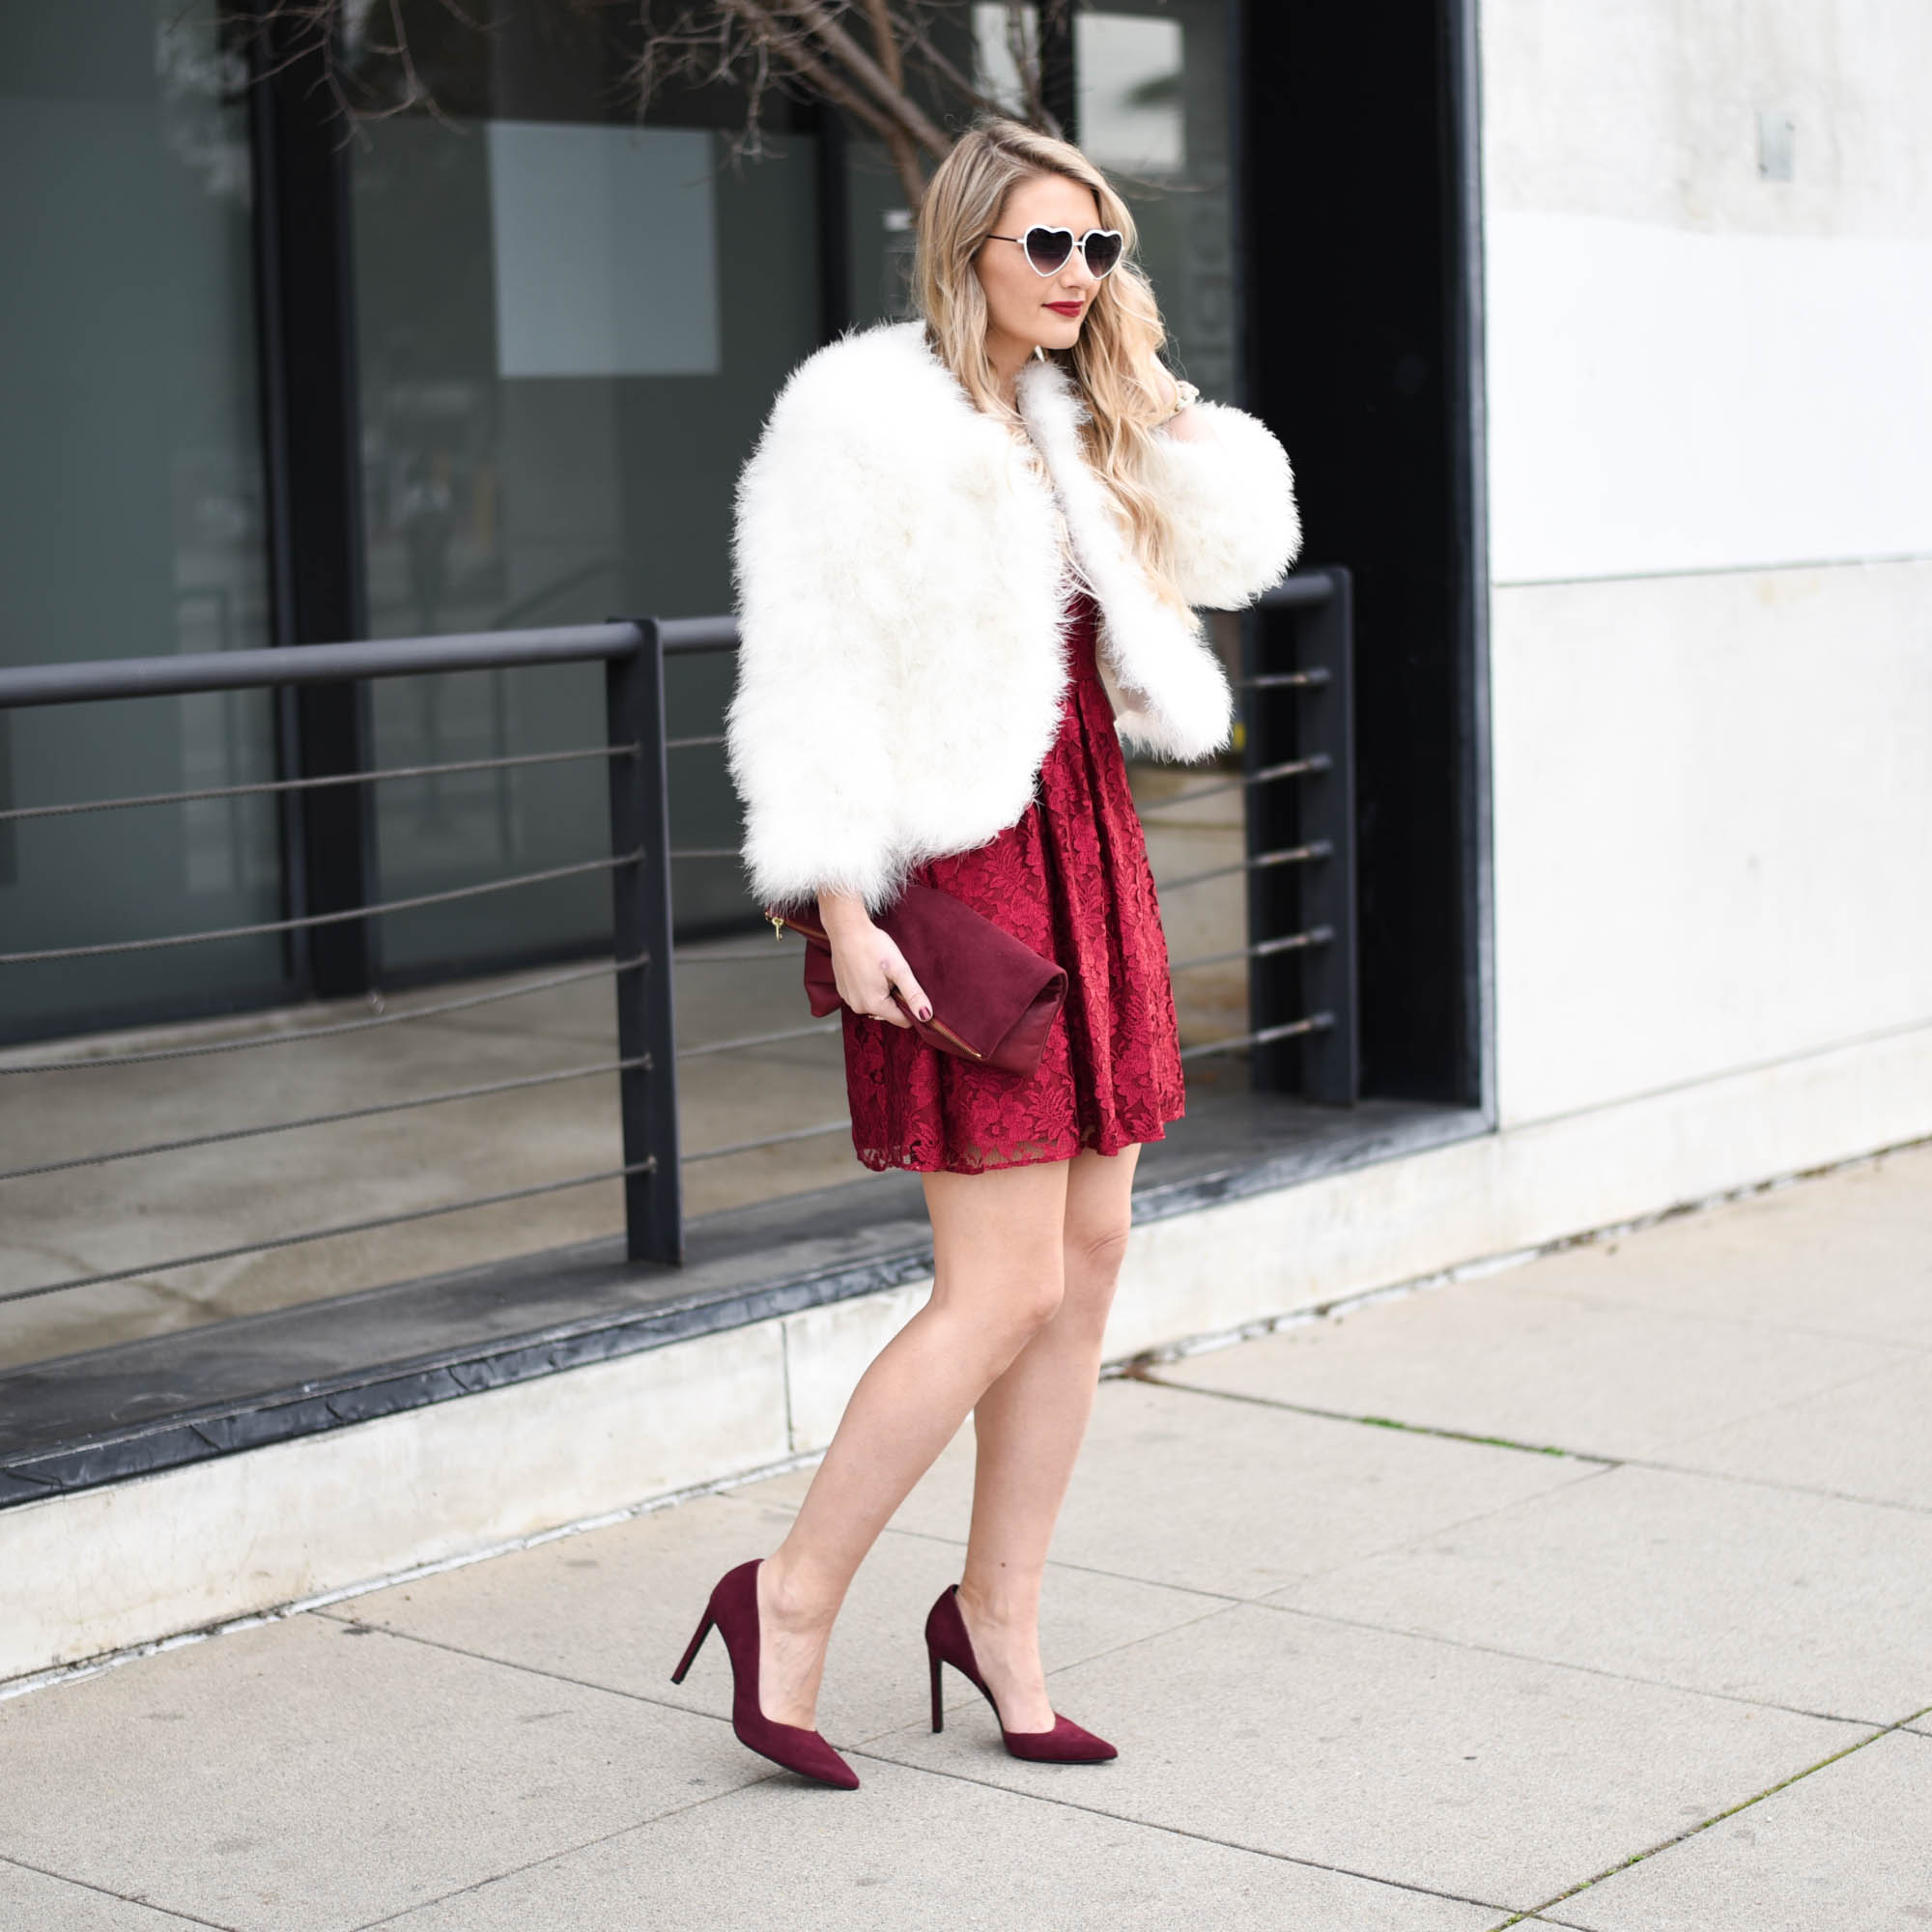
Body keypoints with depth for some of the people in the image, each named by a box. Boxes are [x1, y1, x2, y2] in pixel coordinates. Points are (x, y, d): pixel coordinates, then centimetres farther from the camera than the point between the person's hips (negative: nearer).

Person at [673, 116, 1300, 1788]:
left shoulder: (1081, 428, 14)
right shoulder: (866, 419, -10)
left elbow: (1241, 538, 11)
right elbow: (809, 680, -14)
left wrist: (1137, 380, 5)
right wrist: (840, 906, -20)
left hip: (1088, 853, 8)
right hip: (963, 871, -8)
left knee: (1090, 1257, 8)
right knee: (1004, 1287, -9)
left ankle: (999, 1613, 21)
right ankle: (792, 1598, 6)